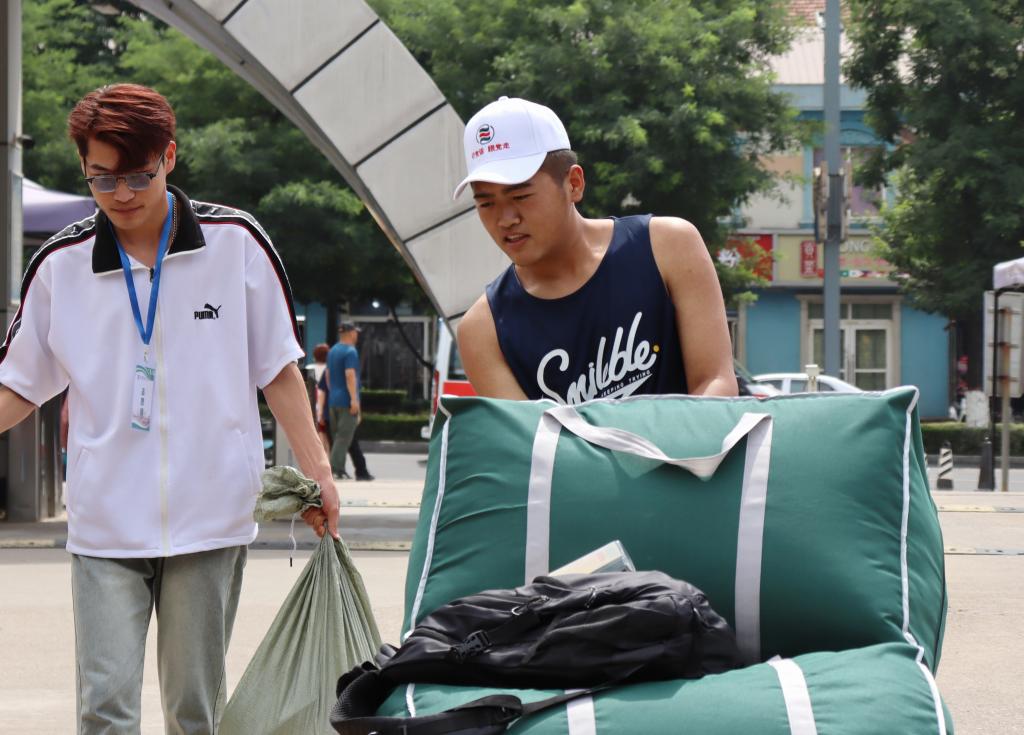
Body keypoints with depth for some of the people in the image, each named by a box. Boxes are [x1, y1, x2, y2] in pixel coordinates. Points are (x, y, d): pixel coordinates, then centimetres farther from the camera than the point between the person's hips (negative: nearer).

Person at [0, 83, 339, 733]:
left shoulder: (236, 242, 1)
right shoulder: (61, 265, 3)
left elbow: (278, 368, 7)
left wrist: (317, 470, 1)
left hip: (210, 518, 0)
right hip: (105, 526, 0)